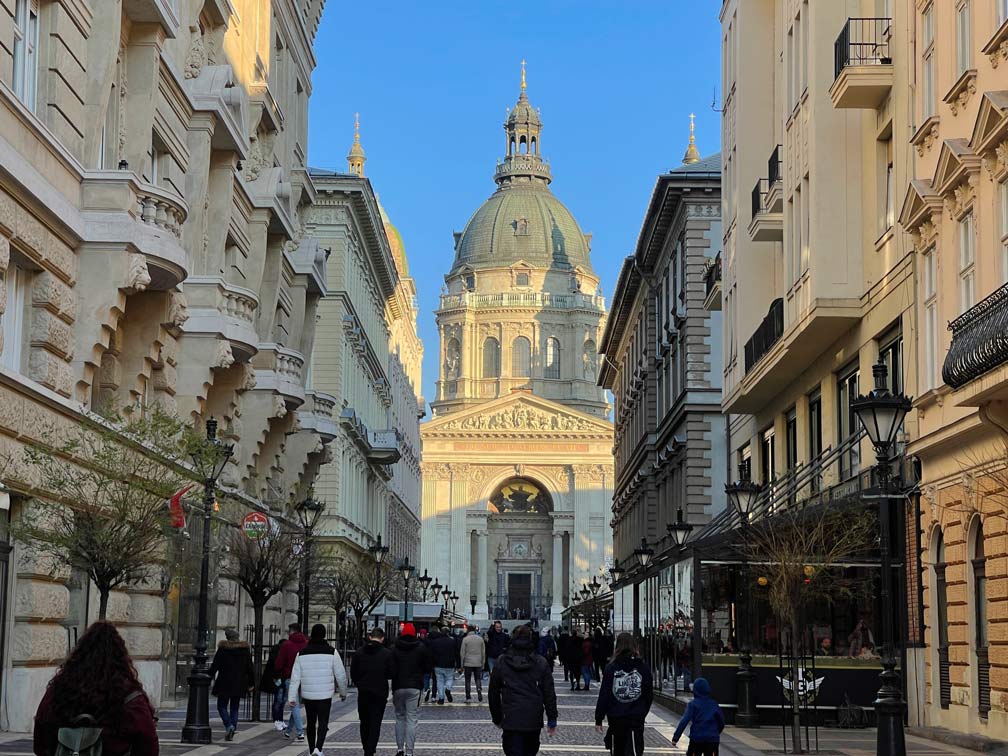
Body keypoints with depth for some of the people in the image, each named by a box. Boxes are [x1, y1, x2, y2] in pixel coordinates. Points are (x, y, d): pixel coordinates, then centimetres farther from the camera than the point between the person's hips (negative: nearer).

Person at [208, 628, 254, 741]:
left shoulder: (222, 649, -7)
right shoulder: (245, 649, 4)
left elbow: (214, 666, -8)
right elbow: (250, 668, 8)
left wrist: (209, 679, -1)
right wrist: (250, 683, 14)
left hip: (224, 684, -4)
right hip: (239, 684, 4)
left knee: (222, 706, 6)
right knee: (234, 708, 12)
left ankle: (229, 725, -18)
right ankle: (232, 732, 7)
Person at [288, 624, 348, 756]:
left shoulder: (302, 653, 1)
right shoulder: (331, 652, -6)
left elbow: (295, 677, 0)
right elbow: (340, 674, -2)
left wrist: (292, 697, 1)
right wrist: (343, 692, 13)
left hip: (307, 695, 3)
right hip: (325, 695, -3)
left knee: (311, 723, 16)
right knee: (323, 722, 1)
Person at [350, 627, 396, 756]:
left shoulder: (359, 652, -1)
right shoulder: (387, 654, -9)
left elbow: (353, 672, 1)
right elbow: (392, 674, -7)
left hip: (363, 692, 3)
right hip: (380, 692, -3)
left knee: (364, 722, 17)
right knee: (375, 724, 1)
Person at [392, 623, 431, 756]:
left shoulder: (394, 649, -2)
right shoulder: (422, 648, -1)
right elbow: (428, 667, 3)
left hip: (398, 687, 1)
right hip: (414, 687, -1)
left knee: (400, 717, 15)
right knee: (411, 719, 0)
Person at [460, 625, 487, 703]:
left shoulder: (465, 639, -5)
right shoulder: (480, 639, 4)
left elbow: (462, 652, -4)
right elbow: (483, 652, 8)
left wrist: (462, 664, 3)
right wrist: (483, 663, 15)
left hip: (468, 663, -2)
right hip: (478, 663, 2)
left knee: (467, 680, 5)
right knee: (478, 679, 9)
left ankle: (468, 698, 5)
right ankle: (479, 692, -9)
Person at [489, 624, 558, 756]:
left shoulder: (501, 662, 1)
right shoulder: (541, 663, 0)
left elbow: (493, 694, 7)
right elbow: (549, 694, 0)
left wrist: (497, 719, 17)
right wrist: (552, 720, 6)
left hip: (510, 721, -1)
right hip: (534, 720, 1)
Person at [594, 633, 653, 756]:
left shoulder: (610, 668, -6)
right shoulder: (644, 668, -1)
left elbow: (604, 696, -6)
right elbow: (649, 695, 6)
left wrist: (598, 719, 1)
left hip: (615, 718, 0)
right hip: (636, 718, 0)